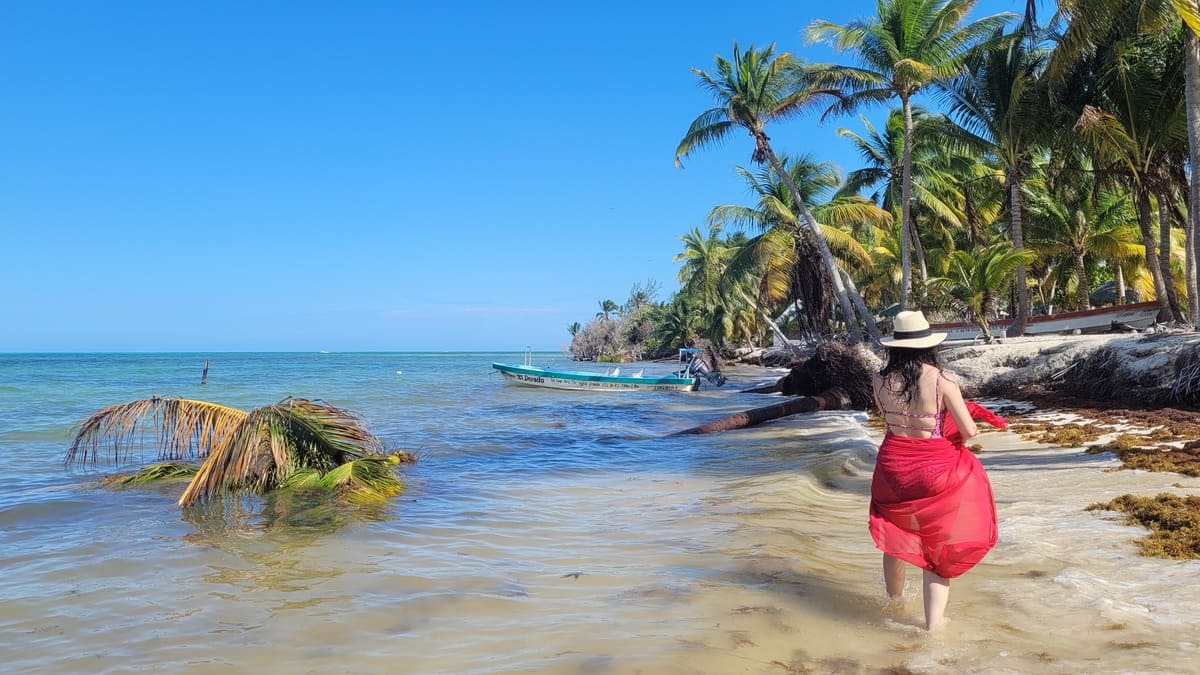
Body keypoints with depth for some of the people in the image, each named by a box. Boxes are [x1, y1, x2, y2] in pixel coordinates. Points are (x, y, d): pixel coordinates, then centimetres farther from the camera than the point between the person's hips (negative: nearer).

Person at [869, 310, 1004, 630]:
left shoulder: (880, 380, -6)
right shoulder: (941, 379, -16)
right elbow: (969, 430, -12)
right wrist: (959, 439, 10)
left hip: (893, 468, 3)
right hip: (935, 470, -3)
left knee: (896, 534, 23)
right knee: (937, 542, 10)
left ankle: (895, 601, 45)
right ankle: (934, 623, 11)